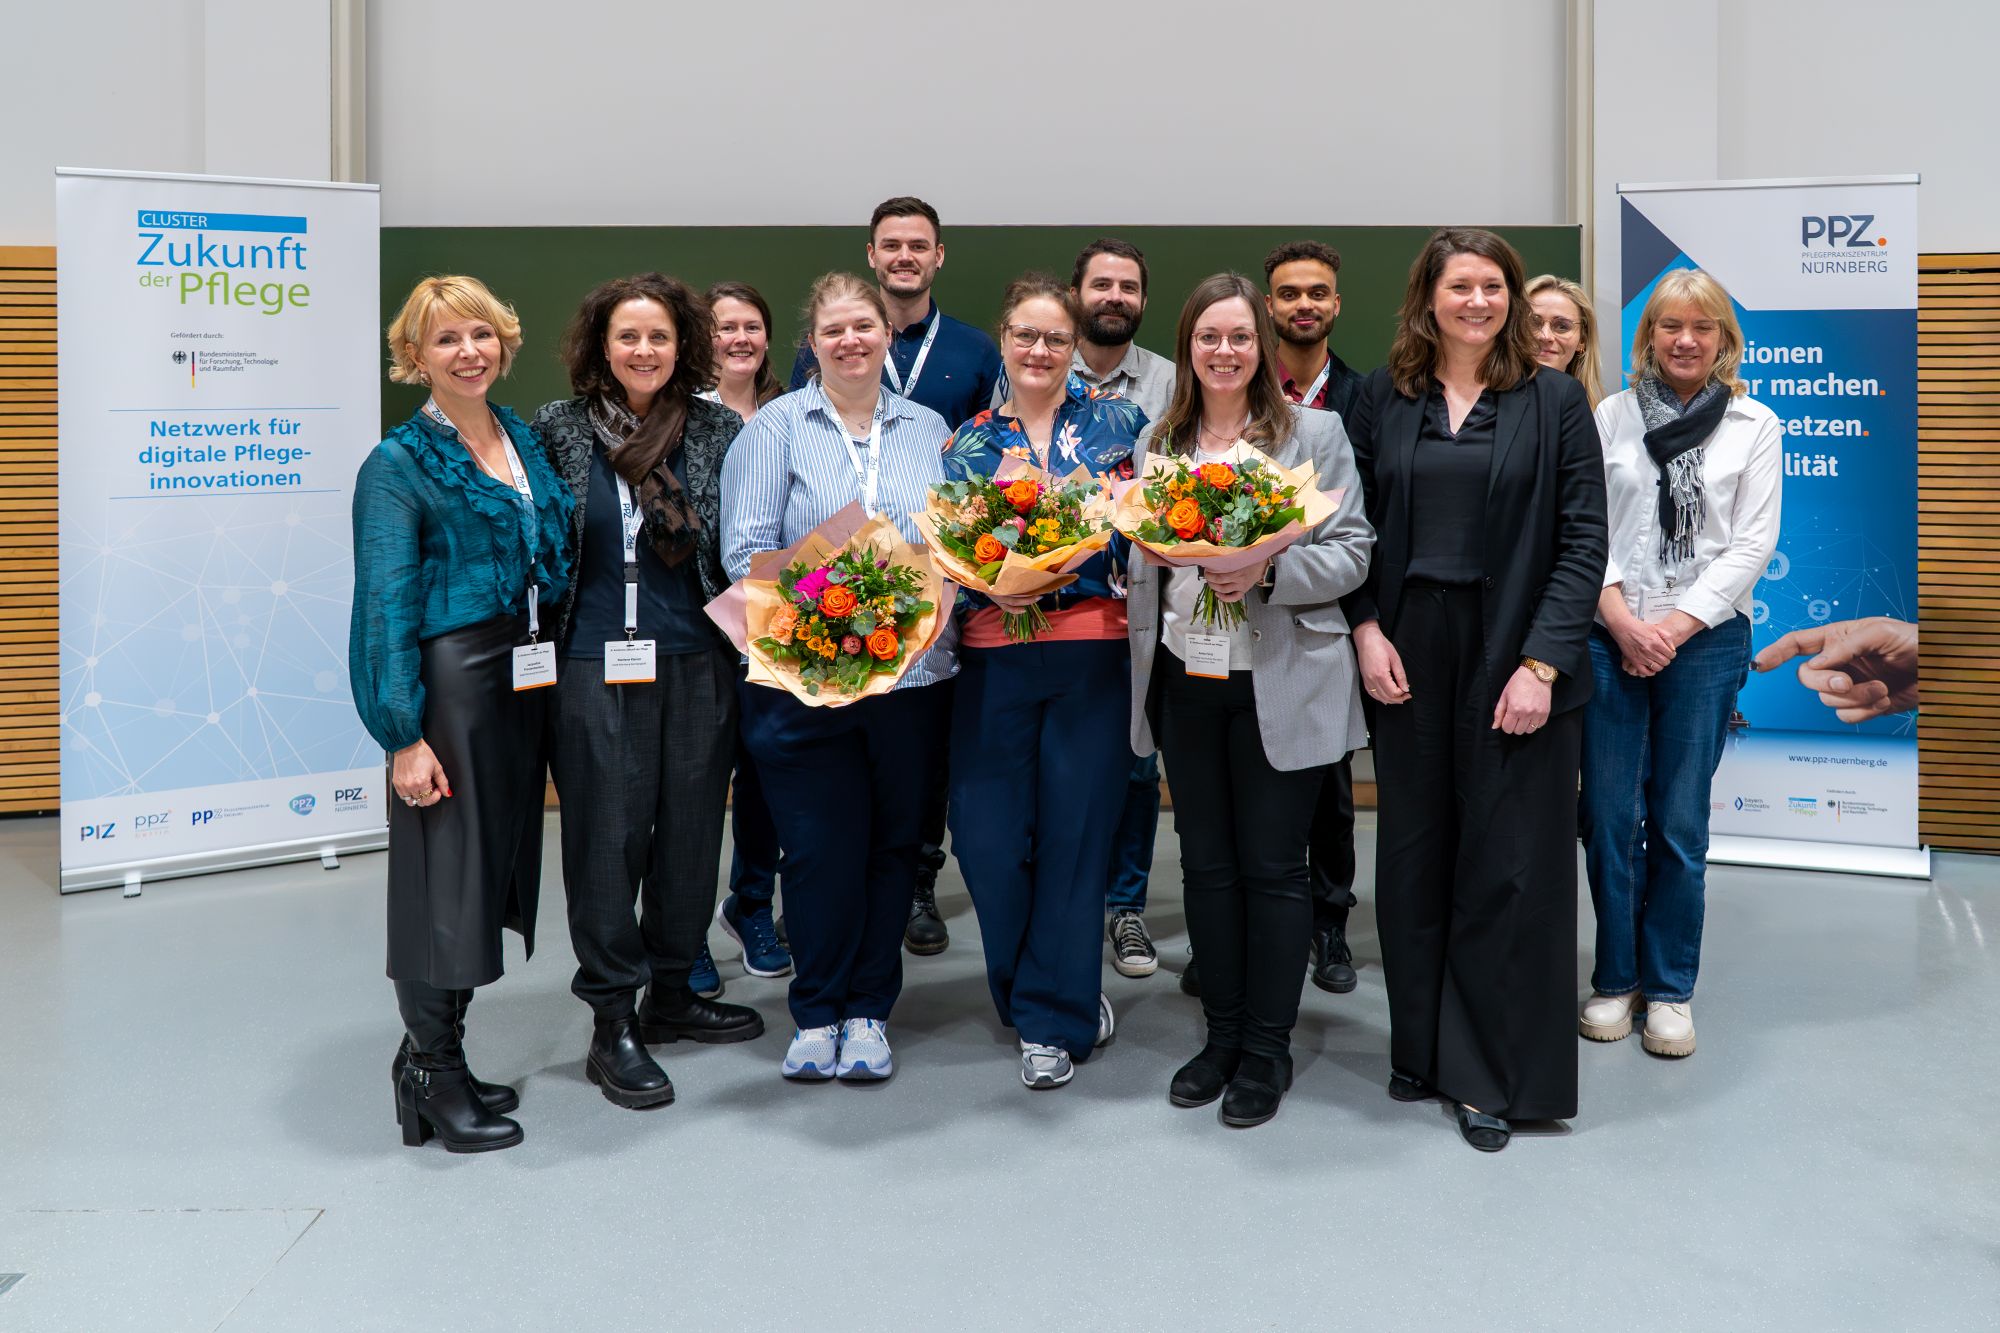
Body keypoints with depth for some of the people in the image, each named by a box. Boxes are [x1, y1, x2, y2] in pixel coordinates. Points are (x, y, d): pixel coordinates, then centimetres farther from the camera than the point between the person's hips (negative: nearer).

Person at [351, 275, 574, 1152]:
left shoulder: (526, 443, 12)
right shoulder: (399, 465, -7)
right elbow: (386, 606, -12)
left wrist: (554, 676, 9)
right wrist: (404, 735, -17)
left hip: (523, 682, 7)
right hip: (449, 681, -7)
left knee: (496, 865, 12)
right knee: (442, 873, -1)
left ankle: (434, 1053, 27)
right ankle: (432, 1079, 14)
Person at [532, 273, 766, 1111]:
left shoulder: (718, 431, 5)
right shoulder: (559, 431, 2)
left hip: (697, 664, 2)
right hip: (596, 666, -2)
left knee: (692, 828, 10)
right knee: (606, 837, 0)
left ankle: (671, 994, 27)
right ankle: (612, 1025, 11)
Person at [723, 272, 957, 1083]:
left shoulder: (928, 430, 13)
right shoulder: (776, 427, 3)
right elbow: (744, 550, -5)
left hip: (911, 672, 3)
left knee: (892, 842, 9)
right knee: (820, 848, 1)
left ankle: (869, 1009, 24)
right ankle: (818, 1012, 19)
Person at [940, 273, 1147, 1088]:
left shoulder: (1114, 421, 6)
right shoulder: (970, 440, 11)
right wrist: (991, 585, -14)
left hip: (1091, 654, -2)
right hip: (993, 659, 2)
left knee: (1076, 832, 1)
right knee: (987, 834, 1)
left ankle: (1055, 1019, 16)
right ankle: (1069, 999, 23)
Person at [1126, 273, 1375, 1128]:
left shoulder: (1313, 433, -1)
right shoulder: (1156, 443, 11)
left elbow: (1350, 551, -6)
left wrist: (1269, 574, -21)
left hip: (1279, 685, -4)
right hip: (1185, 680, 4)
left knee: (1272, 866, 3)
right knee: (1205, 864, 12)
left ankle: (1268, 1049, 17)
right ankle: (1222, 1035, 26)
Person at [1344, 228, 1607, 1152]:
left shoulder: (1554, 403, 0)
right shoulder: (1381, 400, 6)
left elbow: (1583, 540, -5)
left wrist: (1543, 662, -13)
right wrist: (1365, 628, -6)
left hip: (1517, 663, -2)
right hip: (1407, 659, 3)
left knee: (1506, 869, 3)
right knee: (1414, 860, 10)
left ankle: (1495, 1076, 16)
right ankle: (1421, 1049, 25)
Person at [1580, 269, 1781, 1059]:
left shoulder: (1755, 426, 6)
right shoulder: (1610, 416, 7)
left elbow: (1753, 543, 0)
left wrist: (1678, 623, -10)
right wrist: (1621, 618, -11)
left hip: (1705, 640, 0)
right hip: (1609, 639, 1)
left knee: (1680, 824, 4)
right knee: (1609, 817, 3)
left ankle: (1671, 988, 17)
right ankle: (1616, 978, 18)